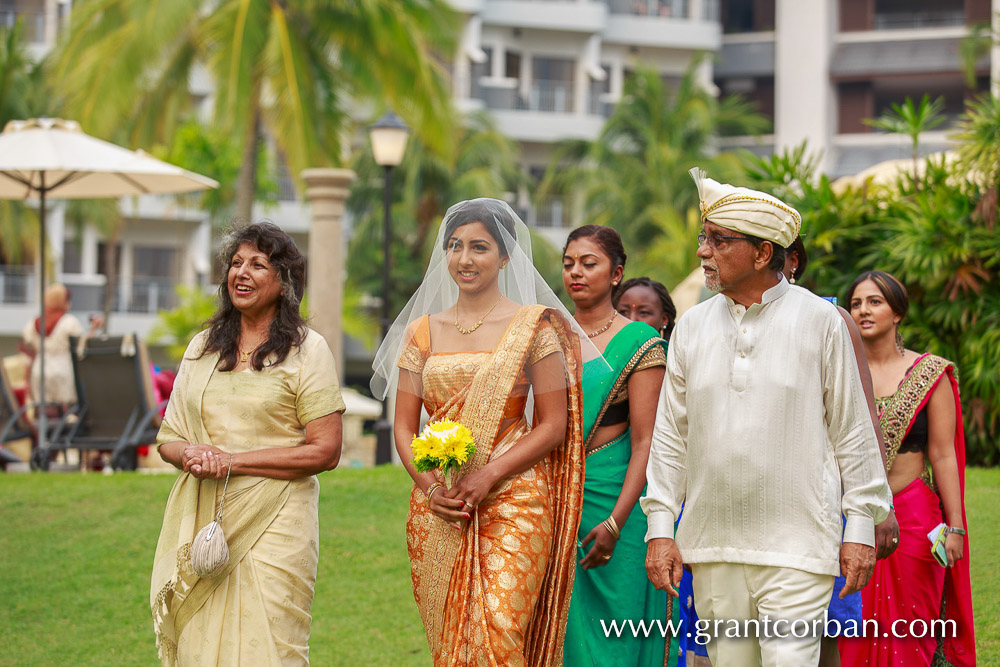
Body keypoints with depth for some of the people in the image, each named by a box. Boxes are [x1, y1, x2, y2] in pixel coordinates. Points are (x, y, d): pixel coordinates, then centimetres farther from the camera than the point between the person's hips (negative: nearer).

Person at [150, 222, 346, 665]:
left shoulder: (306, 350, -1)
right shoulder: (202, 347, 14)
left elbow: (325, 451, -8)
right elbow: (168, 437, 16)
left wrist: (233, 460, -13)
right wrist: (191, 454, -9)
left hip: (273, 526, -4)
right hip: (201, 522, 4)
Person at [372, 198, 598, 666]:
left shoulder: (534, 326, 2)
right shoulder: (423, 331, 13)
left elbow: (553, 425, -2)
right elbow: (404, 426, 12)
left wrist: (488, 475, -13)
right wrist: (429, 486, -7)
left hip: (512, 506, -4)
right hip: (437, 512, 4)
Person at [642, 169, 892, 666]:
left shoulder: (819, 321, 0)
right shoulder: (692, 327, 10)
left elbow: (852, 429, 3)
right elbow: (670, 435, 13)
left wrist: (861, 526, 0)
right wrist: (660, 528, 7)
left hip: (797, 548, -4)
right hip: (712, 547, 4)